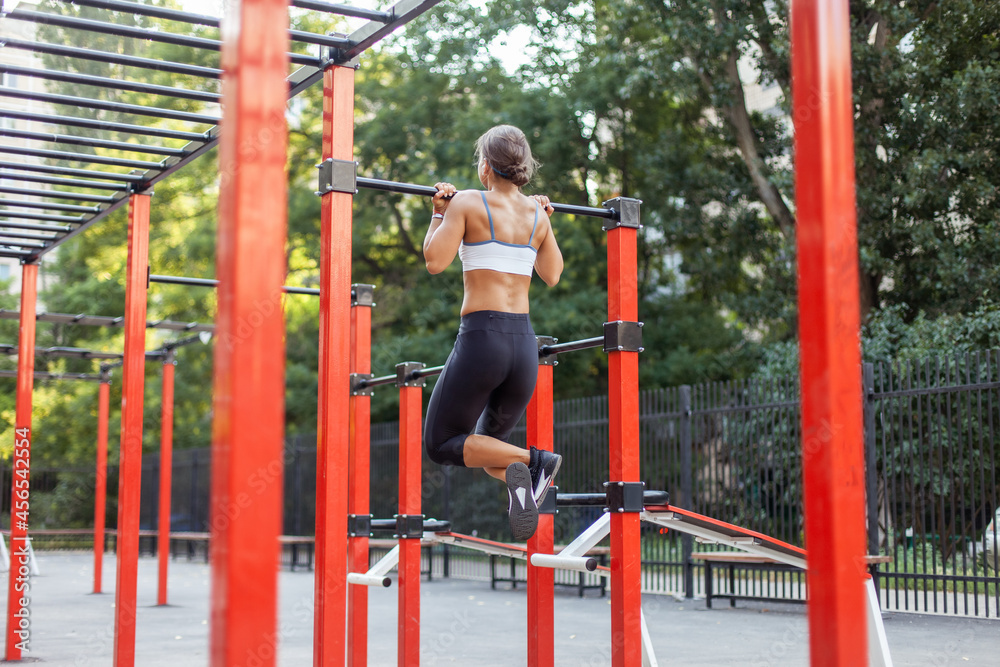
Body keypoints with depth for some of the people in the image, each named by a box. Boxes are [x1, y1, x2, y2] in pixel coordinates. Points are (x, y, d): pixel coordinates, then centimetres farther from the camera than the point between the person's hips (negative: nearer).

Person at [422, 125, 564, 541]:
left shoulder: (467, 203, -4)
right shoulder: (537, 214, 10)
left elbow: (435, 261, -9)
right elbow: (552, 275, 21)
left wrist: (439, 213, 5)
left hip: (481, 338, -5)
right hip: (525, 345, 6)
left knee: (441, 443, 10)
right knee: (489, 443, 23)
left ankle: (527, 460, -15)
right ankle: (529, 474, -11)